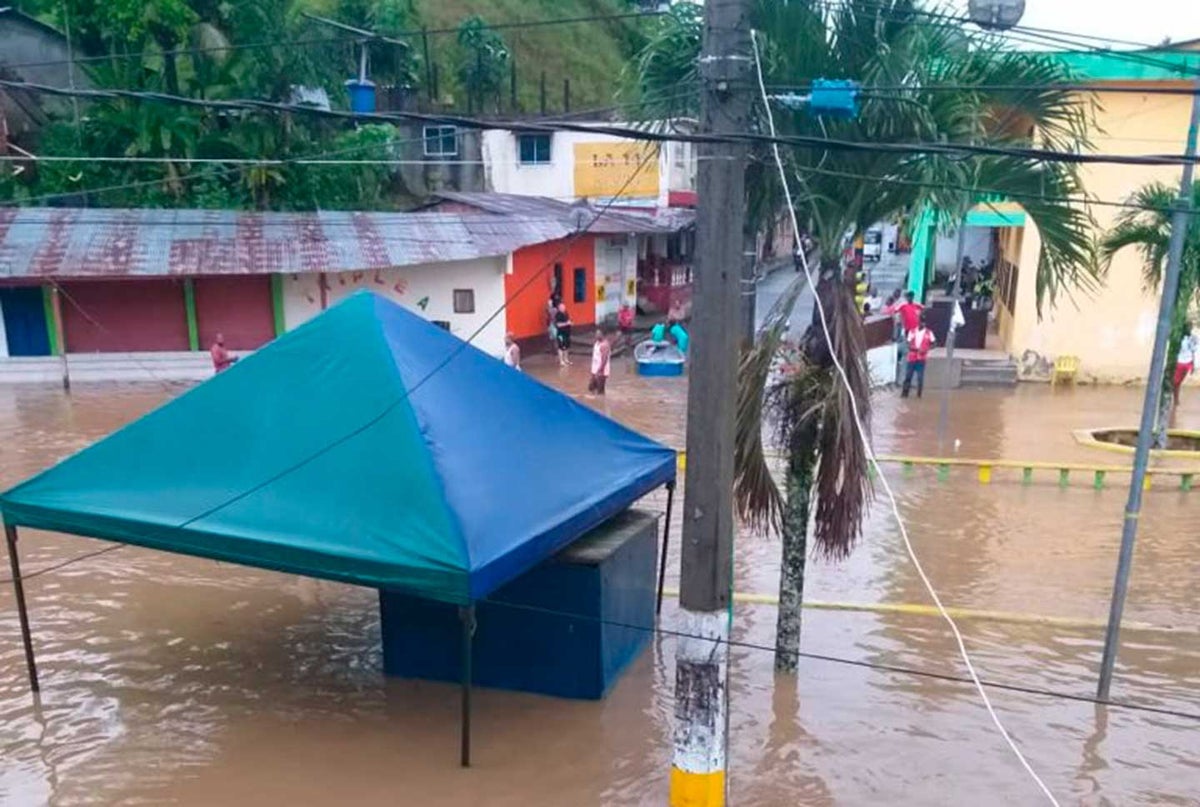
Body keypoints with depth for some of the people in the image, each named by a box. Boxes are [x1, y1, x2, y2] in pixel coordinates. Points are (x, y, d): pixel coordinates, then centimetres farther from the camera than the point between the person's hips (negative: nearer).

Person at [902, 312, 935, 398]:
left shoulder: (929, 333, 1)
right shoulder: (912, 331, 4)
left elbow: (933, 344, 3)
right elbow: (909, 345, -1)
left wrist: (926, 349, -16)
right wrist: (917, 349, -20)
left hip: (921, 359, -1)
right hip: (912, 358, 1)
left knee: (920, 377, -2)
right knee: (908, 376, 3)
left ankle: (919, 394, 7)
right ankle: (905, 393, 10)